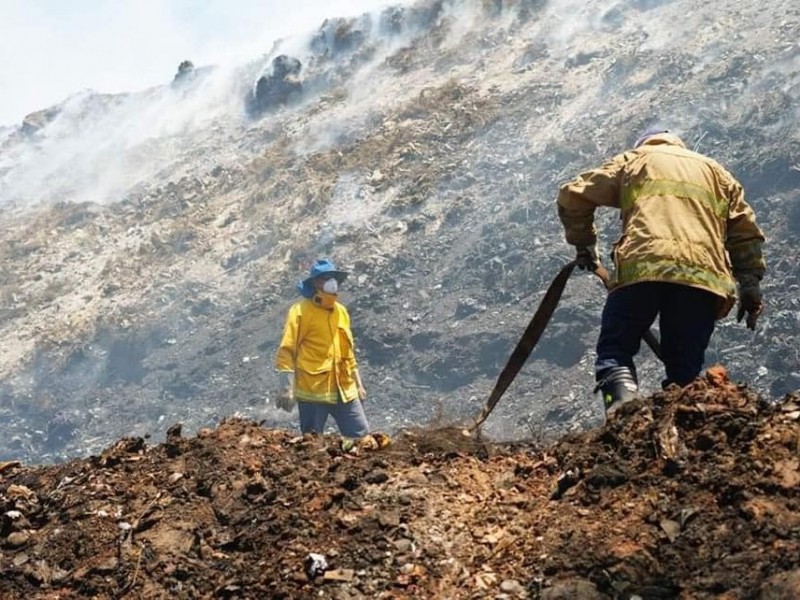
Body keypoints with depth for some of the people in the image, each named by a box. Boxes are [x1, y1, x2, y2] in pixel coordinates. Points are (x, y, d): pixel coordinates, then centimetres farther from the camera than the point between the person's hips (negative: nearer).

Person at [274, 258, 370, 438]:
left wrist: (358, 384, 21)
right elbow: (286, 351, -10)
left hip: (344, 391, 6)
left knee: (362, 436, 2)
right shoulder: (301, 311, -7)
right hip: (313, 391, -6)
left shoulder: (341, 312, 14)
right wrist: (286, 389, -19)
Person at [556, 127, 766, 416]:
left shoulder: (633, 159, 26)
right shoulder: (715, 171, 33)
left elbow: (573, 196, 20)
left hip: (641, 267, -2)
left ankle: (623, 403, -24)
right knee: (685, 367, 9)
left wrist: (583, 243, 31)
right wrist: (751, 284, 19)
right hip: (704, 276, 2)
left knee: (615, 349, 3)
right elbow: (745, 231, 23)